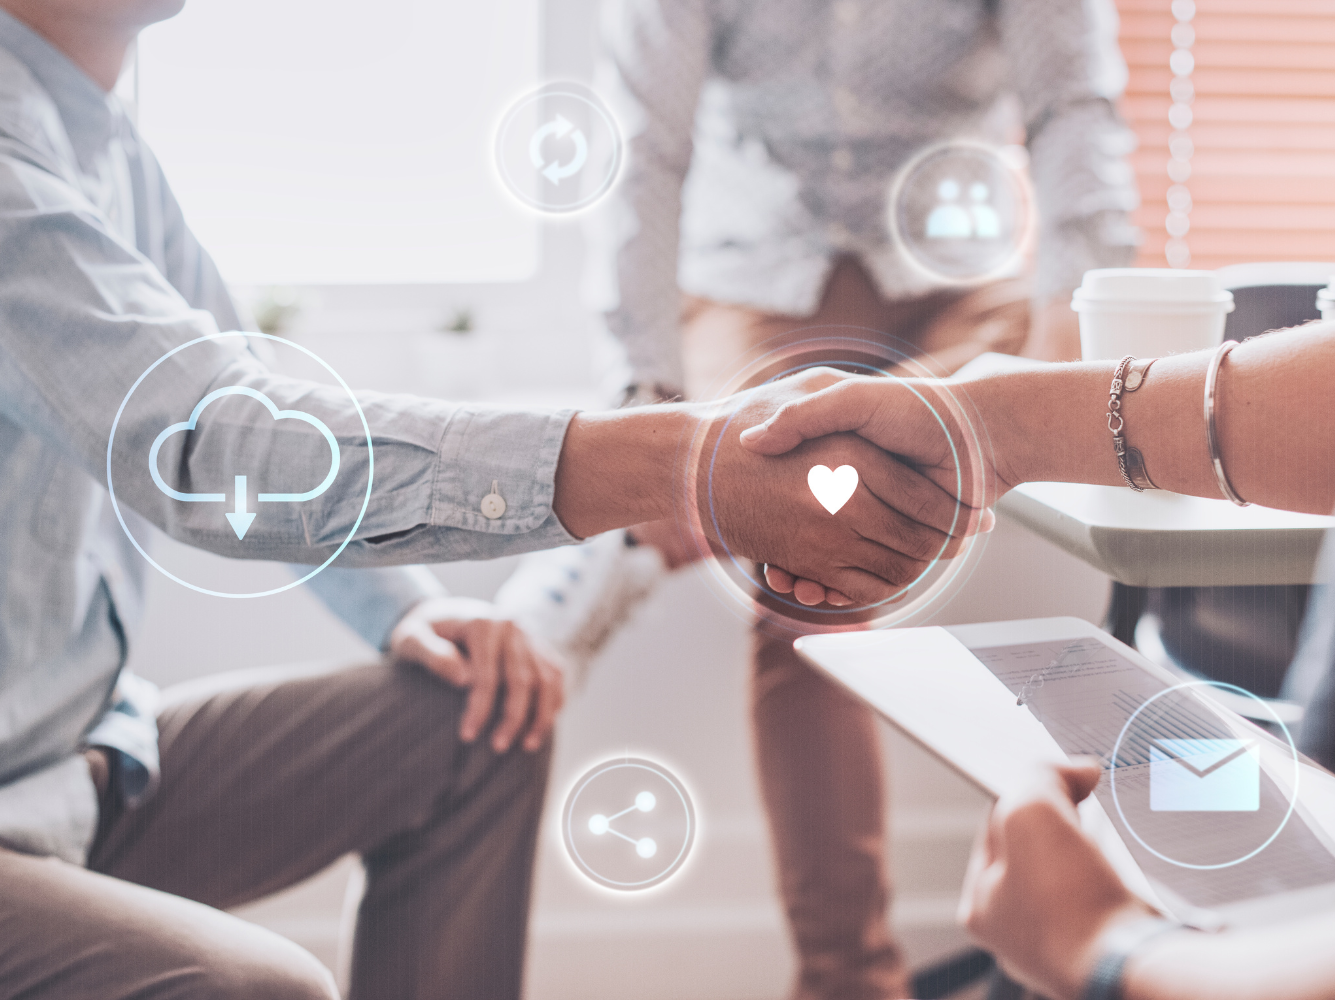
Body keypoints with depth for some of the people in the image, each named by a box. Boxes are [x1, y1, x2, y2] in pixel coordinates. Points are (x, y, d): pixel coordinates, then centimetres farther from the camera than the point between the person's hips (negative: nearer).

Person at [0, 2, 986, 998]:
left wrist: (407, 607, 1)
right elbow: (207, 438, -33)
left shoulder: (102, 142, 9)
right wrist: (678, 462, -37)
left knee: (472, 725, 5)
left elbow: (232, 385, 18)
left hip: (85, 748, 9)